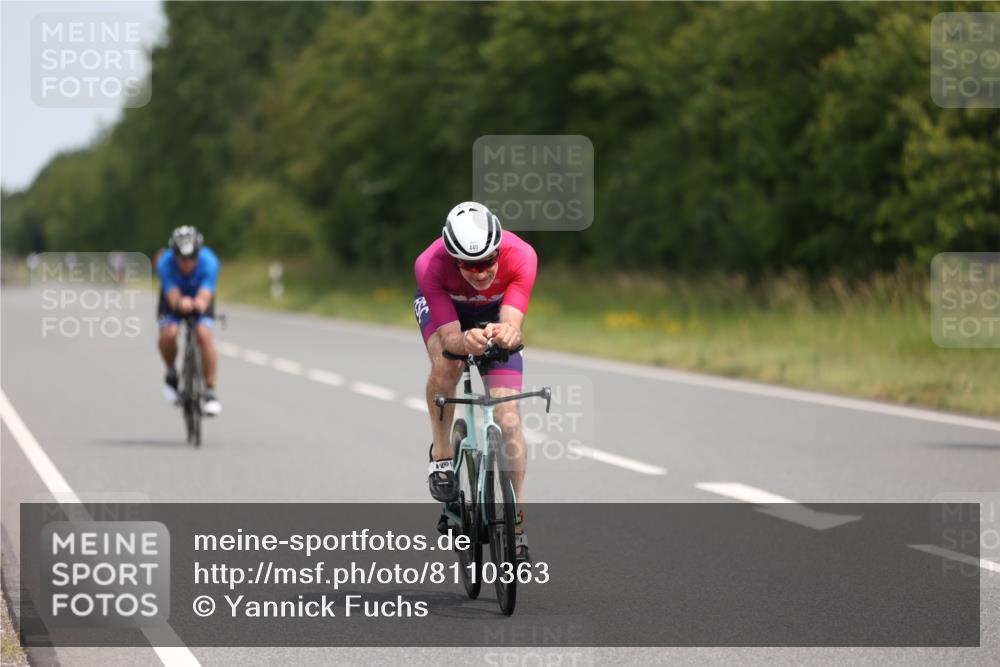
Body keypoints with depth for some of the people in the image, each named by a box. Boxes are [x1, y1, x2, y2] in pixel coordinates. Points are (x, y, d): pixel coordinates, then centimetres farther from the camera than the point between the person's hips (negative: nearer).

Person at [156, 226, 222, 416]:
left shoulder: (209, 261, -34)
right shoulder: (165, 263, -34)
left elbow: (205, 296, -44)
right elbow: (173, 297, -41)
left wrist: (200, 303, -68)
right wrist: (180, 303, -65)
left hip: (200, 296, 0)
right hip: (174, 296, 0)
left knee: (203, 334, -26)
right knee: (168, 334, -28)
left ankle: (211, 391, -15)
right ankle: (171, 374, 3)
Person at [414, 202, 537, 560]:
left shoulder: (521, 257, -38)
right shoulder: (430, 266, -39)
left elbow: (512, 325, -43)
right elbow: (449, 337, -41)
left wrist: (508, 334, -67)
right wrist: (466, 342, -64)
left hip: (495, 311, 1)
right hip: (441, 305, -1)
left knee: (508, 418, -11)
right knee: (447, 364, -35)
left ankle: (516, 524, 0)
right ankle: (442, 453, -10)